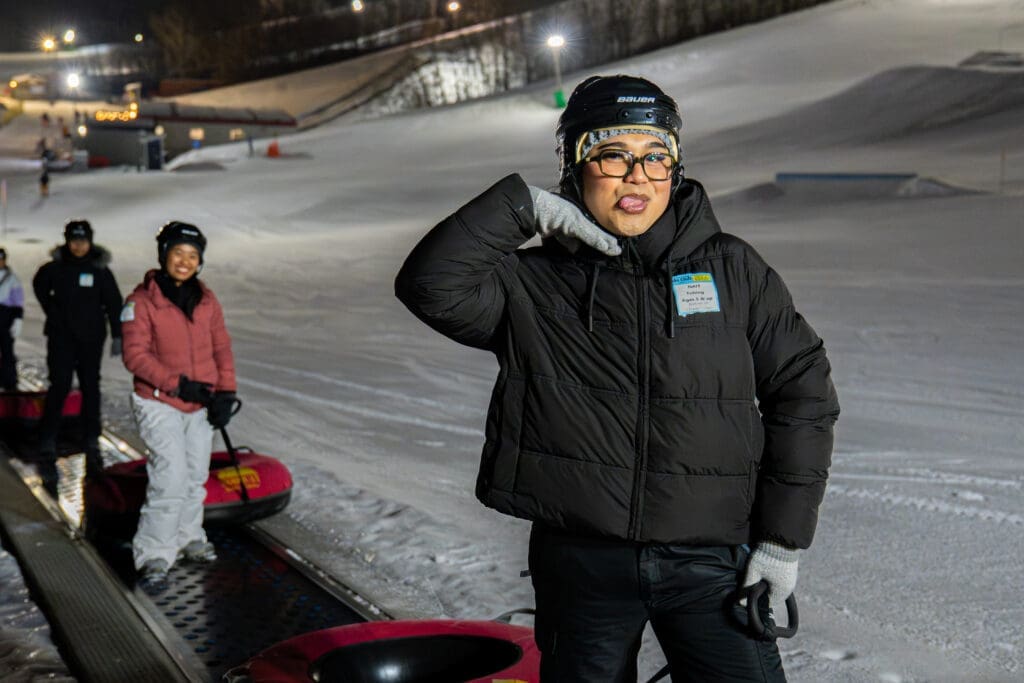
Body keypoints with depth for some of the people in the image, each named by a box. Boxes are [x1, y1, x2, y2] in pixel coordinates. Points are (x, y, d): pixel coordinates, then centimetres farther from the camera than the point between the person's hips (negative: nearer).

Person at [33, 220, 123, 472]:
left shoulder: (100, 270, -4)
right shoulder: (55, 268, -2)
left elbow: (113, 303, -1)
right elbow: (39, 285, 20)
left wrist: (117, 336, -4)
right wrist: (51, 311, 11)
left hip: (91, 337, 0)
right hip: (61, 335, 0)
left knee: (90, 387, 6)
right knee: (59, 385, -7)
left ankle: (91, 440, 14)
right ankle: (48, 438, 1)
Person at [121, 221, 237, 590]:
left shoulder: (207, 300, 5)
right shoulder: (142, 301, -11)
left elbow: (222, 348, 8)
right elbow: (135, 355, -15)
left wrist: (225, 393, -2)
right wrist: (178, 384, -20)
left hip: (201, 406, 6)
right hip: (159, 404, -6)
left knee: (196, 476, 16)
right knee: (171, 477, -14)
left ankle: (188, 538, 34)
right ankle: (154, 557, -5)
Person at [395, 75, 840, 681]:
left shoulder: (733, 269, 3)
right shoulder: (535, 286, 2)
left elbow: (802, 391, 5)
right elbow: (430, 285, -14)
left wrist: (785, 537, 1)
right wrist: (523, 208, -14)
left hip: (710, 561, 0)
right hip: (581, 562, 0)